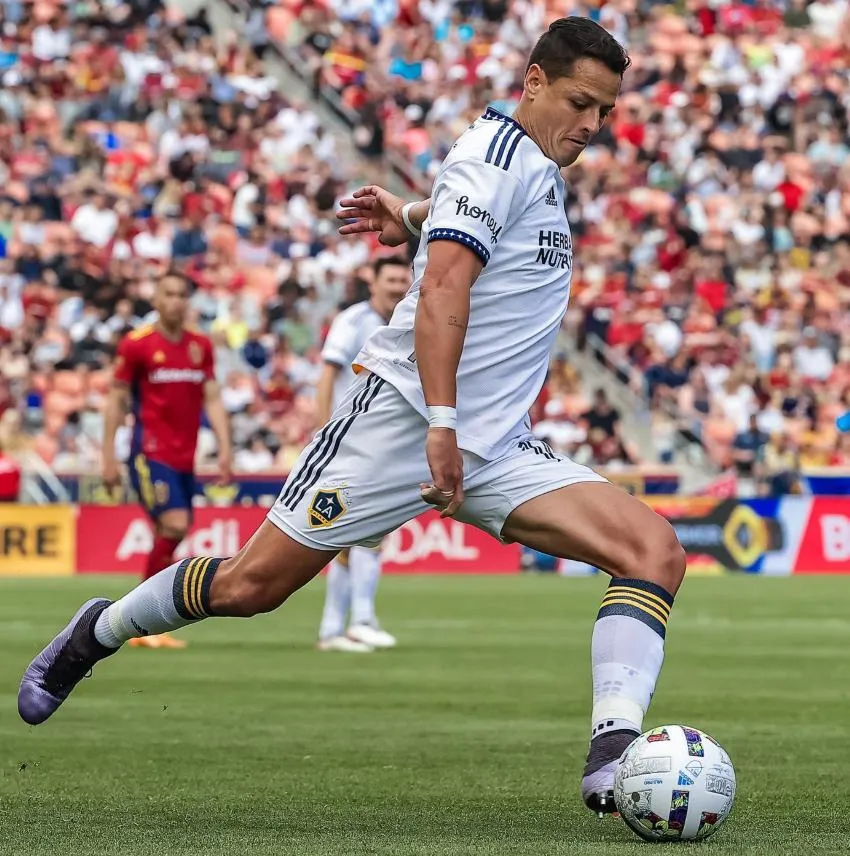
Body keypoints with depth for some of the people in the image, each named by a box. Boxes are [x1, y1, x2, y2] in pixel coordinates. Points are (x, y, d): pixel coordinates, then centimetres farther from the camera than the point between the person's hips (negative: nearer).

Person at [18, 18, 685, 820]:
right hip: (402, 414, -8)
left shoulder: (539, 171, 16)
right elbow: (442, 286, -24)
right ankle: (97, 632, 26)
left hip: (498, 448, 8)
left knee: (655, 551, -13)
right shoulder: (497, 155, -10)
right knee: (250, 586, -2)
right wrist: (442, 424, -31)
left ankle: (612, 759, -25)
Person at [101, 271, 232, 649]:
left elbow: (212, 399, 12)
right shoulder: (136, 343, -4)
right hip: (150, 454, -6)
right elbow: (116, 400, -1)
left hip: (185, 457, 6)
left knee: (170, 534, 5)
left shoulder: (201, 346, 10)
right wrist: (109, 457, -4)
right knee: (174, 525, -19)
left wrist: (225, 447, 0)